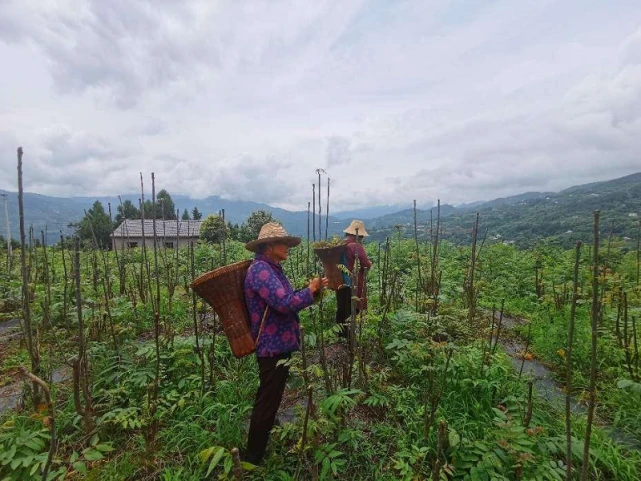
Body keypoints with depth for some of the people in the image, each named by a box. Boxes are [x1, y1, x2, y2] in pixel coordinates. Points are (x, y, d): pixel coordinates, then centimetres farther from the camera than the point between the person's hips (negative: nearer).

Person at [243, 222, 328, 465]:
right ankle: (252, 458, 23)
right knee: (266, 404, 4)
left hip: (278, 344, 11)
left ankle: (258, 450, 48)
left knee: (268, 401, 27)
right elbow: (285, 303, -31)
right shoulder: (261, 270, -22)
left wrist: (310, 290, 2)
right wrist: (310, 290, -16)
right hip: (273, 347, -11)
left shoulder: (273, 269, 11)